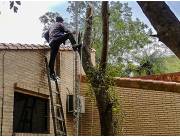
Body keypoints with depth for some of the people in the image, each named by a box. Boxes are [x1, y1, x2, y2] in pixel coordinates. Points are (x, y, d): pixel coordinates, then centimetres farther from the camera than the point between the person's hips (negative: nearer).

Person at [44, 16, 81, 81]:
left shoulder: (51, 26, 34)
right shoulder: (60, 24, 14)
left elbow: (45, 35, 32)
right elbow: (67, 31, 5)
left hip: (52, 43, 7)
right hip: (57, 39, -7)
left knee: (52, 58, 5)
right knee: (69, 34, 0)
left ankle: (52, 73, 5)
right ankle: (74, 45, -22)